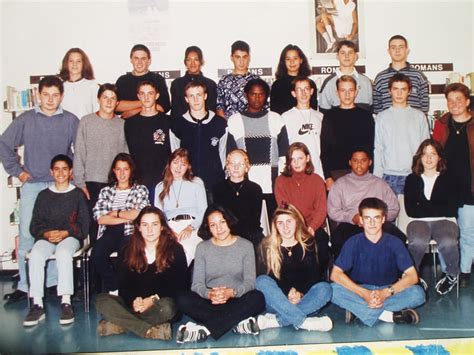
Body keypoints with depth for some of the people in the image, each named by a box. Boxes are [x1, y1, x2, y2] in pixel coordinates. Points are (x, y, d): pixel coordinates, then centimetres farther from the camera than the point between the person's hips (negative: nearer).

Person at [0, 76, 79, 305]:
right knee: (27, 236, 0)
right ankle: (25, 285, 10)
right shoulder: (25, 120, 3)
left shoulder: (71, 121, 1)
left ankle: (54, 282, 15)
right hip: (32, 185, 1)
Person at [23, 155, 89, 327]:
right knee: (35, 255, -31)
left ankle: (66, 303, -35)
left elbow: (84, 224, 4)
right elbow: (35, 225, 11)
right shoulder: (44, 195, 18)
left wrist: (64, 233, -12)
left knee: (63, 252, -36)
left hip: (70, 237, -2)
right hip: (46, 237, 2)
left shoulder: (78, 194, 12)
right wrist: (47, 234, -10)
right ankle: (37, 304, -30)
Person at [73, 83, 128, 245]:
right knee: (94, 222, 4)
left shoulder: (122, 124, 7)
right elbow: (79, 154, 1)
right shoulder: (86, 122, 3)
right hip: (92, 183, -1)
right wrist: (80, 182, -4)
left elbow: (126, 154, 8)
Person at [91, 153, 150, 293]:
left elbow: (140, 214, -4)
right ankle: (113, 288, -4)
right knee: (96, 256, -29)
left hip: (131, 233, -2)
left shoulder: (140, 190, 15)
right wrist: (128, 217, -2)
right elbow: (99, 218, 4)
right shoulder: (106, 191, 19)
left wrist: (116, 213, 3)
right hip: (110, 232, 2)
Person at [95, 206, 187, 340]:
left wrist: (154, 299, -16)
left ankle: (120, 324, -26)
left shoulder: (175, 250, 2)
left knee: (166, 306, -38)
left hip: (161, 303, -2)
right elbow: (123, 285, 4)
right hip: (134, 303, 3)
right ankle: (150, 330, -33)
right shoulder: (128, 251, 9)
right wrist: (134, 300, -18)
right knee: (102, 300, -23)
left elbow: (180, 286, -2)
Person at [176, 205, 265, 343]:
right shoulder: (202, 248, 7)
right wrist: (209, 294, -25)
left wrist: (231, 292, -26)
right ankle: (238, 322, -30)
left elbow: (250, 281, -4)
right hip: (210, 303, 1)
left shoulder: (246, 245, 4)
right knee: (183, 299, -28)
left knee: (257, 298, -32)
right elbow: (197, 284, -1)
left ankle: (204, 329, -34)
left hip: (237, 301, -1)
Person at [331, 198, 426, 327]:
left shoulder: (394, 243, -8)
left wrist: (385, 293, -27)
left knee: (418, 293, -26)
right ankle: (388, 315, -28)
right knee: (334, 290, -30)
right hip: (360, 290, -1)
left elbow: (412, 276, -12)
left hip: (388, 291, 1)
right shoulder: (353, 243, -9)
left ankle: (358, 310, -26)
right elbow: (335, 274, -14)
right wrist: (364, 293, -26)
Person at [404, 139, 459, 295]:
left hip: (444, 221, 0)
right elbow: (410, 210, 1)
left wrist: (423, 208, -4)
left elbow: (452, 210, 0)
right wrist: (437, 209, -5)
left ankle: (452, 276, -2)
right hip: (419, 221, 0)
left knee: (448, 243, -33)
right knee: (417, 243, -34)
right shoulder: (412, 179, 11)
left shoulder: (448, 179, 10)